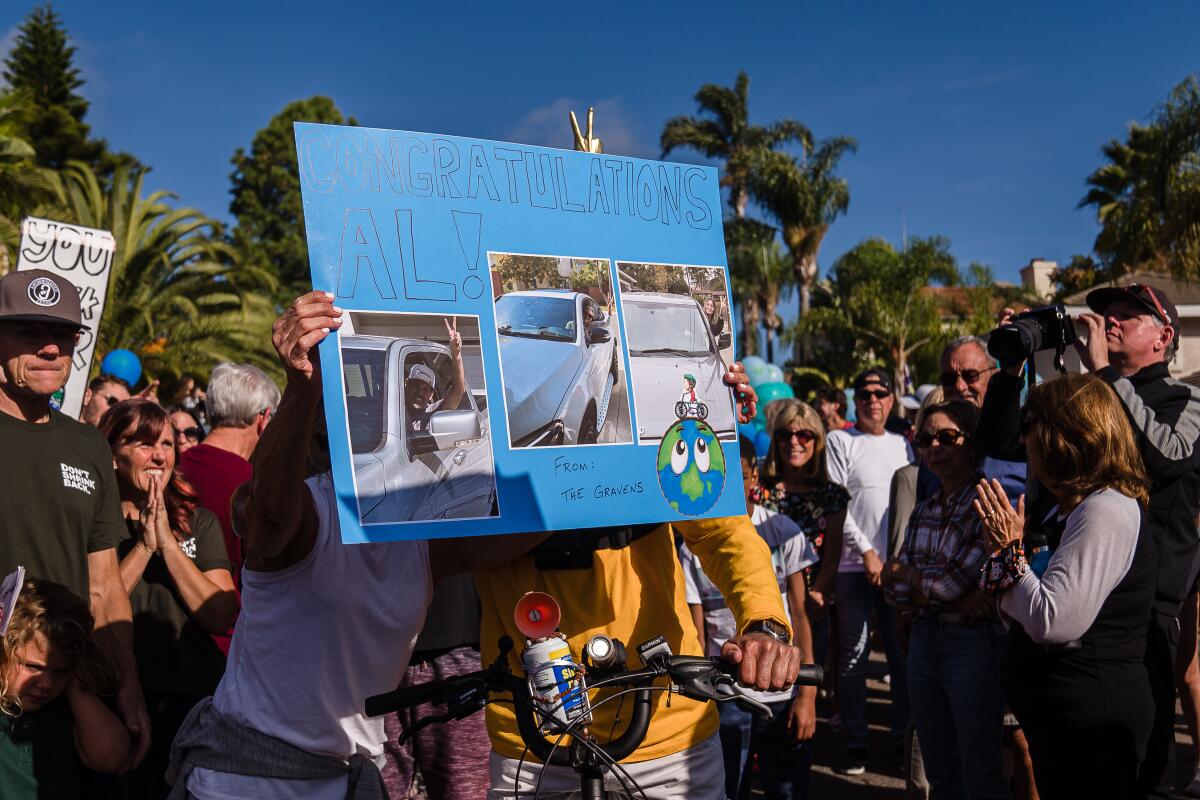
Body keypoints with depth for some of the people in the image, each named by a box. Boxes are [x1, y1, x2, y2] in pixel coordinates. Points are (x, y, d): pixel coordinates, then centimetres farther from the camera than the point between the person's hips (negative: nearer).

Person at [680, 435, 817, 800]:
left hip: (783, 692, 0)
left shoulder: (783, 531, 0)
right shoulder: (692, 547, -2)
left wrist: (808, 693, -4)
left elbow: (799, 615, 1)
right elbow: (696, 633, 0)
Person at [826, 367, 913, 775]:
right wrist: (867, 551, -10)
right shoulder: (840, 441, 1)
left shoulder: (903, 445, 14)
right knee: (853, 657, 0)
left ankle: (904, 737, 19)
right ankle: (853, 743, 10)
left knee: (904, 653, 6)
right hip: (854, 564, -4)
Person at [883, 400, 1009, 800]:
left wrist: (900, 571, -1)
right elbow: (896, 592, 5)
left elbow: (955, 583, -19)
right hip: (924, 642, 7)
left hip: (975, 645, -7)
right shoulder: (922, 512, 9)